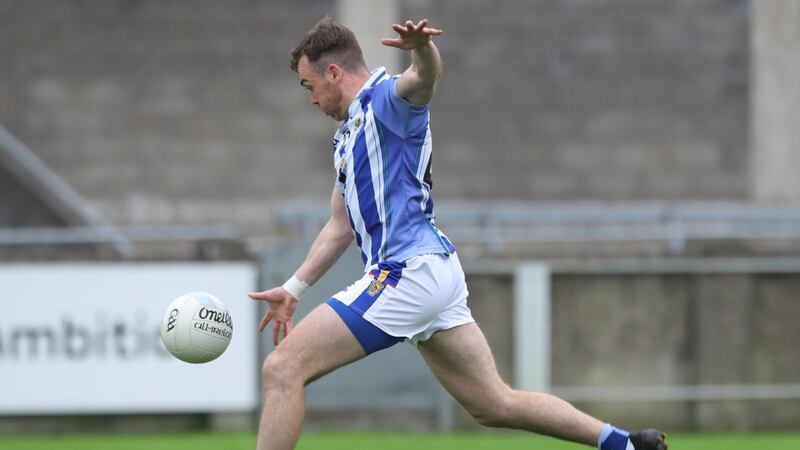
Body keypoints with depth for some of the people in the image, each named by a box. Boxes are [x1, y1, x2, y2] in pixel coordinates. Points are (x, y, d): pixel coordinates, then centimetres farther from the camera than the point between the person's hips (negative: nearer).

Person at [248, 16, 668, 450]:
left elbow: (425, 76, -30)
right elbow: (341, 226, 31)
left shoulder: (386, 98, -5)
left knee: (283, 368, -12)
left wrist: (422, 47, -54)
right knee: (496, 405, 11)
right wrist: (292, 289, 29)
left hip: (408, 271, -10)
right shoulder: (348, 134, 24)